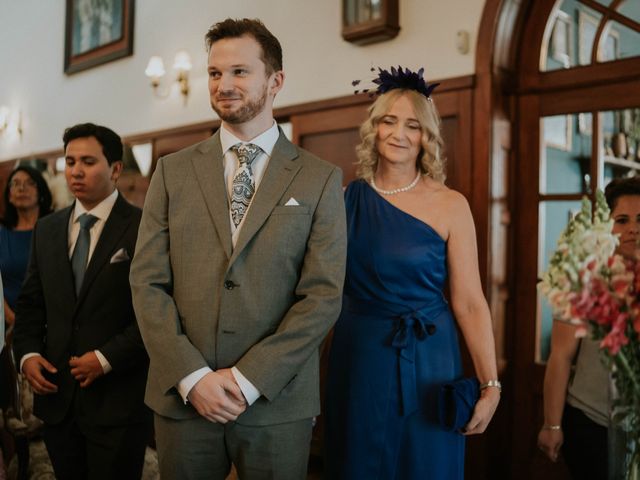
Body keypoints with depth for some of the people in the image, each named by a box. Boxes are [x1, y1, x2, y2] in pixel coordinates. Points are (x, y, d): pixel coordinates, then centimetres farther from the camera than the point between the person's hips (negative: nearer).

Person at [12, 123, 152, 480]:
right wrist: (27, 353, -1)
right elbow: (31, 303, 14)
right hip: (57, 395, 5)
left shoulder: (145, 228, -8)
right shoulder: (47, 229, 11)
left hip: (118, 399, -5)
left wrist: (107, 358, -16)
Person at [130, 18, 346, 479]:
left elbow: (323, 295, -7)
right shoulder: (172, 172, 5)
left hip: (276, 403, -1)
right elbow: (148, 283, 0)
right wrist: (192, 376, -10)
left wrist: (248, 379, -12)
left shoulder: (321, 180, -1)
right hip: (182, 398, 2)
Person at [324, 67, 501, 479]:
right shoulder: (346, 198, -1)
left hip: (427, 358, -2)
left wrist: (490, 385, -11)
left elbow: (469, 303, -9)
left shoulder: (450, 205, -7)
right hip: (359, 357, 2)